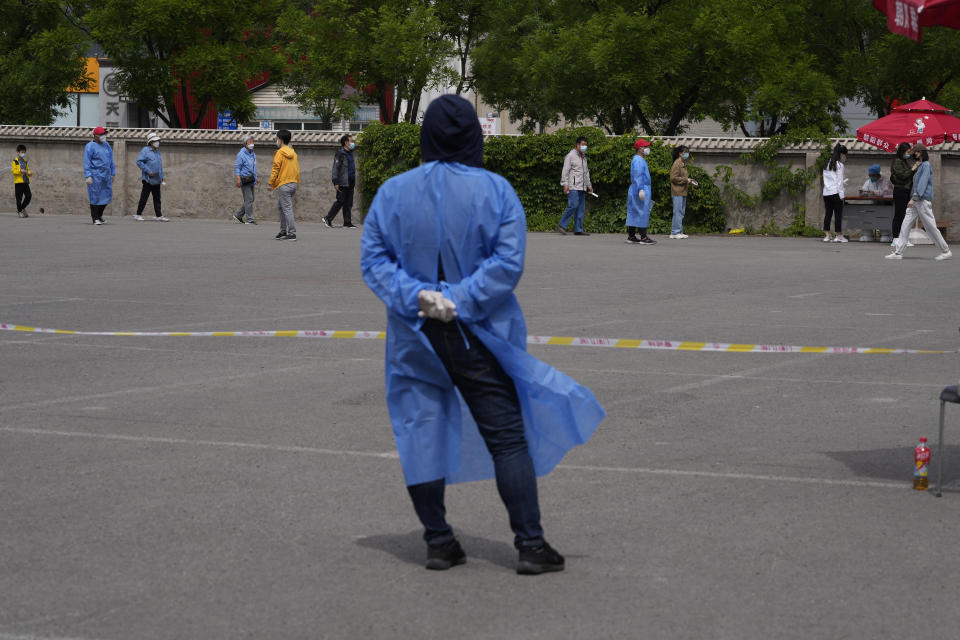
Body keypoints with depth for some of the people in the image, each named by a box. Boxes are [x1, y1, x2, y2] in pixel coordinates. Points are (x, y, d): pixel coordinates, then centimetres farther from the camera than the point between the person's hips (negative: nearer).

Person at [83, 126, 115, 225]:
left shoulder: (106, 145, 12)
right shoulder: (90, 146, -8)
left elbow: (111, 160, 18)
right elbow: (86, 162, -11)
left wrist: (112, 174, 15)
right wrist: (88, 176, -19)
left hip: (106, 176, 6)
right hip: (95, 175, -6)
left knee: (107, 195, 7)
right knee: (95, 196, -3)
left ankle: (99, 214, 27)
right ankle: (95, 218, 4)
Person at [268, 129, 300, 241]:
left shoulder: (280, 153, -10)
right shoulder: (293, 153, 12)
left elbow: (276, 169, -12)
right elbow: (297, 169, 15)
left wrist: (270, 183, -7)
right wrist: (297, 183, 22)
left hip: (283, 185, -8)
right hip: (293, 184, 8)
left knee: (287, 209, -7)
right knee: (281, 207, 19)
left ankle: (292, 233, -10)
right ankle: (283, 231, 20)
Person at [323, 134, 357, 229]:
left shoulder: (350, 153, 18)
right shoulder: (340, 154, -8)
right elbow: (335, 168, -12)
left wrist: (354, 181, 20)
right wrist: (335, 182, -18)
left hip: (350, 183, 8)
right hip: (343, 183, -8)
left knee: (348, 203, 6)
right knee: (340, 201, -6)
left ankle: (347, 223, 7)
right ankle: (328, 218, 5)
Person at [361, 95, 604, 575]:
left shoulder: (393, 192, 1)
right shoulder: (495, 191, -5)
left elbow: (373, 259, -4)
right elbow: (508, 261, -14)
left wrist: (416, 296, -13)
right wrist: (460, 300, -15)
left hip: (414, 336, 2)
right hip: (477, 336, -2)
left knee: (422, 435, 9)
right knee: (507, 438, 2)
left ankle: (438, 542, 11)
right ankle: (530, 545, -1)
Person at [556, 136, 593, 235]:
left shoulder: (584, 157, 22)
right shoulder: (571, 156, -2)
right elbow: (565, 171, -7)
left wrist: (589, 185, 24)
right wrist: (565, 184, -14)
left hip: (582, 187, 8)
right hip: (573, 187, -8)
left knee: (581, 208, 2)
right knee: (573, 205, -17)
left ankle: (578, 230, 3)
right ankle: (561, 226, -8)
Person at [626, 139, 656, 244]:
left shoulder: (640, 160, 21)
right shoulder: (638, 160, -12)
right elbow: (637, 176, -21)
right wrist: (641, 189, -28)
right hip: (642, 190, -11)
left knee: (634, 214, 8)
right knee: (643, 213, -10)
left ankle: (631, 237, 9)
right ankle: (643, 237, -12)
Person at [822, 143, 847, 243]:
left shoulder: (827, 165, 14)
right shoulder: (839, 165, -6)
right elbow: (839, 181, -10)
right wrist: (841, 195, -9)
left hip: (826, 193, 7)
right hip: (835, 193, -7)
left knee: (828, 213, 8)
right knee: (838, 213, -1)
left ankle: (826, 235, 4)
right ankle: (838, 235, 0)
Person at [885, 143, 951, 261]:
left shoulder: (926, 165, -8)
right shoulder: (919, 166, 19)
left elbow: (923, 182, -17)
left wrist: (914, 198, -23)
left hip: (923, 200, -9)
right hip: (915, 202, 9)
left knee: (931, 227, -4)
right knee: (905, 225, 0)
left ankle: (946, 251, 5)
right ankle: (898, 252, -4)